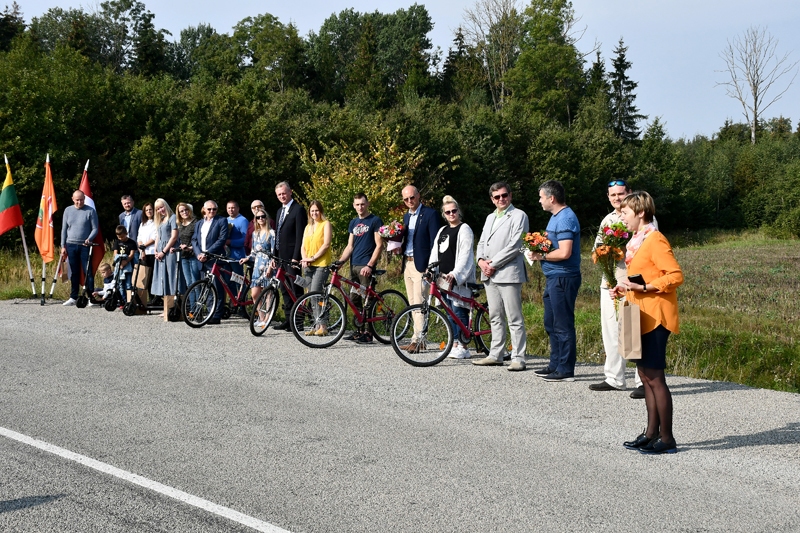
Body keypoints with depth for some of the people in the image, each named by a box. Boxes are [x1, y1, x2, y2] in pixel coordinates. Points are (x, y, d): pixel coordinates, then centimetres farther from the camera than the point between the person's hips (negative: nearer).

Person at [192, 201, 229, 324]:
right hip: (202, 261, 6)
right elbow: (194, 240, 15)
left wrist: (207, 254, -14)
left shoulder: (221, 221, 1)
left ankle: (216, 316, -6)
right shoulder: (199, 224, 22)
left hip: (215, 260, -6)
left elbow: (222, 240, -9)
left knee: (217, 289, -6)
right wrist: (198, 254, -5)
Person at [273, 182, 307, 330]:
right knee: (284, 289, 11)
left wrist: (296, 257, -18)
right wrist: (275, 256, 15)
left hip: (292, 257, -9)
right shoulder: (279, 211, 19)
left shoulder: (298, 210, -9)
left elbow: (300, 235, -14)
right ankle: (288, 319, 17)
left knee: (296, 289, -5)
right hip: (281, 257, 9)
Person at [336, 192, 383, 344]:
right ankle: (358, 331, 15)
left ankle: (367, 332, -3)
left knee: (366, 300, -7)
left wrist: (370, 265, -16)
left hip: (366, 267, -7)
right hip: (354, 266, 7)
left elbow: (379, 245, -8)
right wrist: (339, 261, 2)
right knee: (354, 300, 8)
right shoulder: (353, 223, 17)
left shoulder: (375, 221, -3)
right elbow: (350, 246, 16)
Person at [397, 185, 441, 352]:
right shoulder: (406, 216, 18)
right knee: (412, 304, 10)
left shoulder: (430, 214, -6)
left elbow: (434, 241, -10)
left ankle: (418, 339, -10)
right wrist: (400, 248, 3)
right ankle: (418, 336, 14)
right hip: (407, 264, 8)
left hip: (421, 264, -8)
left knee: (419, 303, -11)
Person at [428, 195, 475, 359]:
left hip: (458, 278, -7)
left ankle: (463, 347, -5)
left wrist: (455, 273, -23)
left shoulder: (464, 229, -3)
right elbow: (435, 253, 18)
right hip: (443, 277, 7)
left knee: (458, 310, -9)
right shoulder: (442, 231, 20)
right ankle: (454, 344, 14)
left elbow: (465, 255, -12)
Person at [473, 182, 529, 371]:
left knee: (514, 319, -6)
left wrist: (493, 264, -13)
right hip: (490, 275, 8)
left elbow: (515, 245, -13)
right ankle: (496, 355, 18)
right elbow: (482, 242, 20)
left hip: (508, 273, -8)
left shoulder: (518, 215, -3)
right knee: (495, 318, 12)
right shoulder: (490, 218, 21)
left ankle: (518, 358, -4)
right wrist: (481, 260, -1)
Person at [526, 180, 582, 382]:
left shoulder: (565, 218, -17)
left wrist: (541, 256, -13)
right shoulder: (556, 216, 15)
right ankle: (555, 365, 25)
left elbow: (564, 253, -26)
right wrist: (538, 253, 5)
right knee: (551, 323, 16)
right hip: (553, 277, 11)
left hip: (563, 278, -11)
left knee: (562, 325, -4)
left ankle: (566, 370, 2)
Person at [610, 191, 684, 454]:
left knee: (654, 377, -7)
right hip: (643, 317, 10)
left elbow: (675, 276, -21)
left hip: (655, 317, -10)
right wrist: (624, 290, 9)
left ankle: (667, 439, 0)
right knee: (646, 375, 12)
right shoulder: (638, 240, 16)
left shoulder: (655, 240, -14)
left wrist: (641, 287, -24)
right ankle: (652, 433, 20)